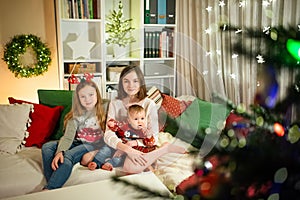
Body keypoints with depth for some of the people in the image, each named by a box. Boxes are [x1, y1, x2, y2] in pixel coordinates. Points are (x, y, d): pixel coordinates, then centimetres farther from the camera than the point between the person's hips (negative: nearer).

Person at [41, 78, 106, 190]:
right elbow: (67, 137, -8)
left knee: (68, 156, -31)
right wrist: (60, 151, -27)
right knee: (47, 147, -15)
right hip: (78, 143, 5)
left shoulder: (104, 110, -1)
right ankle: (53, 185, -27)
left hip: (95, 146, -4)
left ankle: (48, 190, -28)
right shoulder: (76, 115, 4)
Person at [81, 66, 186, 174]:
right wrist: (127, 149, -31)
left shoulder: (149, 104, -5)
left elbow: (154, 138, -2)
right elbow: (108, 134, -13)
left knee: (131, 167, -37)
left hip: (141, 149, -4)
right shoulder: (115, 103, 0)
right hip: (120, 148, 4)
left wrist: (149, 135, -26)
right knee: (86, 159, -13)